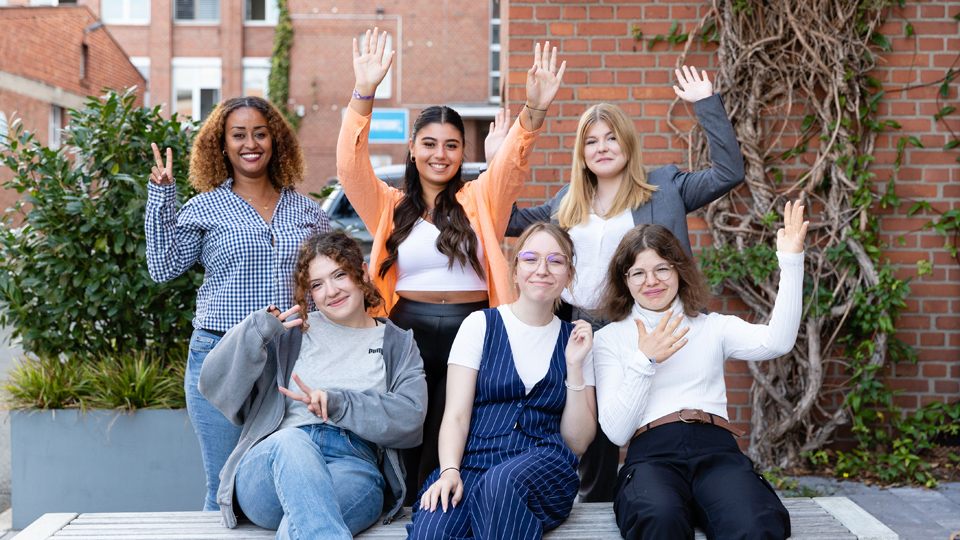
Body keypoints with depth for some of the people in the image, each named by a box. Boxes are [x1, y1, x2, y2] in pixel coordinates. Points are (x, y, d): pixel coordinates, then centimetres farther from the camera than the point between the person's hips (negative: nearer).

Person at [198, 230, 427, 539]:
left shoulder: (398, 345, 20)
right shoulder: (289, 334, 20)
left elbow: (410, 419, 2)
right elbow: (214, 384, 11)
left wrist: (338, 403, -11)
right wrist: (256, 330, -4)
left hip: (354, 469, 0)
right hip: (270, 464, 1)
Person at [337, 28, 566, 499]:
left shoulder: (481, 200, 9)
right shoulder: (390, 207, 10)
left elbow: (513, 163, -7)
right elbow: (351, 167, -4)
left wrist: (534, 111, -25)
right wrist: (364, 95, -16)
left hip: (472, 333, -1)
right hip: (408, 334, 1)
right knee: (409, 458, 5)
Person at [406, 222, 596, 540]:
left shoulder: (574, 339, 14)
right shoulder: (480, 325, 10)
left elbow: (578, 443, 10)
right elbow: (456, 416, 1)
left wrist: (575, 367, 0)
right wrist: (449, 471, -18)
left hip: (543, 469, 2)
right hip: (473, 462, -1)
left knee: (502, 481, -36)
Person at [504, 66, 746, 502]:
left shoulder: (664, 189, 5)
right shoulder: (568, 204, 17)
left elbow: (729, 172, -3)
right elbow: (511, 221, 23)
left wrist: (707, 104, -4)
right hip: (583, 332, 4)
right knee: (593, 444, 12)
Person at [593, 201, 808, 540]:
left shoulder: (712, 327, 21)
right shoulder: (610, 339, 16)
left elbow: (776, 343, -1)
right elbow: (616, 431, 5)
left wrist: (791, 261, -3)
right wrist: (644, 361, -4)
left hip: (716, 448, 2)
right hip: (652, 452, -1)